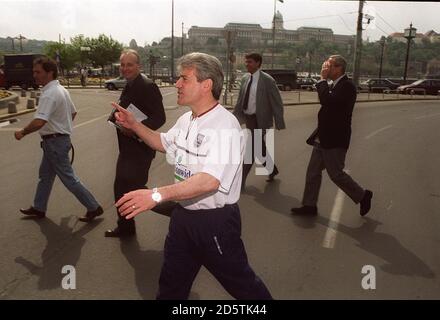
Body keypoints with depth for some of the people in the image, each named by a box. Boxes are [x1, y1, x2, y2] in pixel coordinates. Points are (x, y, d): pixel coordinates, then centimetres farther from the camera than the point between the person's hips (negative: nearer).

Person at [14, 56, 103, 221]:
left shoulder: (49, 94, -23)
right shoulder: (61, 89, 8)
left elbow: (39, 122, -33)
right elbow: (73, 113, 19)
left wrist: (22, 132, -18)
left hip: (54, 141, -10)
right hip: (58, 139, 10)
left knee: (69, 178, -1)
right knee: (45, 175, 19)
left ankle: (93, 207, 7)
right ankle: (39, 208, 33)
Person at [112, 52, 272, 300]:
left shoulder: (225, 125, -23)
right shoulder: (186, 120, 6)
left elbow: (210, 180, -34)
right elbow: (164, 143, 26)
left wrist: (158, 195, -40)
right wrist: (134, 125, 14)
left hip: (216, 221, -8)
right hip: (184, 215, 8)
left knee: (240, 283, 13)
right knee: (171, 284, 23)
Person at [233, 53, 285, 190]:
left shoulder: (267, 80, -13)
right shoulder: (245, 78, 7)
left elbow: (277, 103, -10)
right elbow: (240, 100, 15)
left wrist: (279, 123, -11)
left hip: (259, 120, -7)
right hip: (248, 118, 7)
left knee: (250, 150, -6)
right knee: (260, 148, 19)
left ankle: (241, 181, 3)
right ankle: (272, 170, 41)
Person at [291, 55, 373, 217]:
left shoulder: (347, 86, -18)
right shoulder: (334, 85, 11)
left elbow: (327, 100, -33)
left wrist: (323, 79, -21)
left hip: (335, 140, -9)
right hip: (323, 138, 9)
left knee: (336, 174, 1)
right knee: (313, 171, 11)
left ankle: (363, 196, 22)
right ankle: (309, 205, 22)